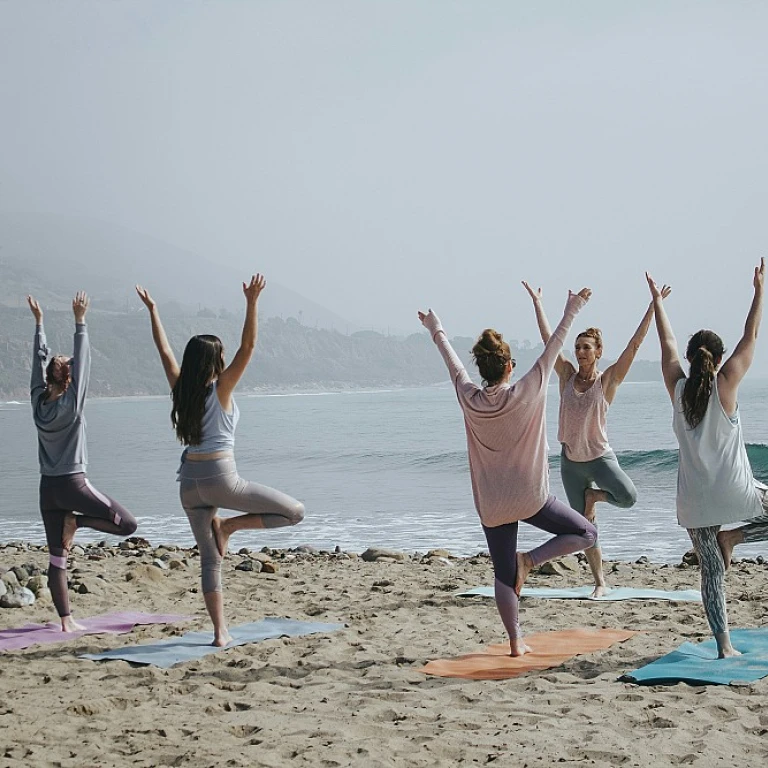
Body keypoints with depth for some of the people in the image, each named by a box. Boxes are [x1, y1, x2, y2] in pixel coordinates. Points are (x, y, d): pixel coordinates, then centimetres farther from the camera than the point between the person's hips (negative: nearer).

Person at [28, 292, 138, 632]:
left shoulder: (39, 401, 2)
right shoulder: (71, 404, -11)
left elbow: (40, 360, 10)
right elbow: (82, 362, -13)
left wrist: (39, 322, 18)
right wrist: (80, 322, -11)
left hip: (48, 487, 6)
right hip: (73, 483, -6)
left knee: (57, 558, 6)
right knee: (127, 524, 3)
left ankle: (66, 620, 5)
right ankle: (77, 521, -6)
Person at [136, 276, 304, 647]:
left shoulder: (181, 390, 6)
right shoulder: (220, 389, -7)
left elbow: (165, 351, 17)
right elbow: (248, 347, -14)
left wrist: (152, 310, 24)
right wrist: (251, 303, -19)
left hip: (190, 482, 6)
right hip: (220, 478, -6)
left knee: (209, 559, 9)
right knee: (294, 512, 2)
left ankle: (220, 631, 5)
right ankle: (228, 526, -2)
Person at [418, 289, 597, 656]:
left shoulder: (469, 398, -6)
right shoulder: (525, 394, -13)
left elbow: (452, 361, 11)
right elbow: (552, 349, -6)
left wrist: (437, 331, 27)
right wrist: (571, 312, 3)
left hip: (491, 504, 4)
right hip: (529, 497, -4)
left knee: (503, 574, 12)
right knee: (585, 533, 11)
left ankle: (516, 641, 10)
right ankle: (529, 559, -6)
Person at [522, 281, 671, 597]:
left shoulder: (608, 380, -7)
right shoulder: (567, 375, 0)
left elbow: (635, 344, -13)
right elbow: (548, 338, 4)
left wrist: (653, 305, -17)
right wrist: (537, 302, 6)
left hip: (600, 457, -3)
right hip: (570, 461, 3)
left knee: (628, 497, -29)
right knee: (585, 527, 6)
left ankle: (593, 495, 4)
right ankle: (600, 583, 17)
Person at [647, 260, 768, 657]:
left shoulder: (678, 389, 0)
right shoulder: (725, 385, -7)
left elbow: (667, 344, 13)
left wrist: (657, 301, 25)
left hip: (694, 501, 4)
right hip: (734, 493, -4)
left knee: (712, 571, 8)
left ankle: (724, 645, 1)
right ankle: (733, 536, 4)